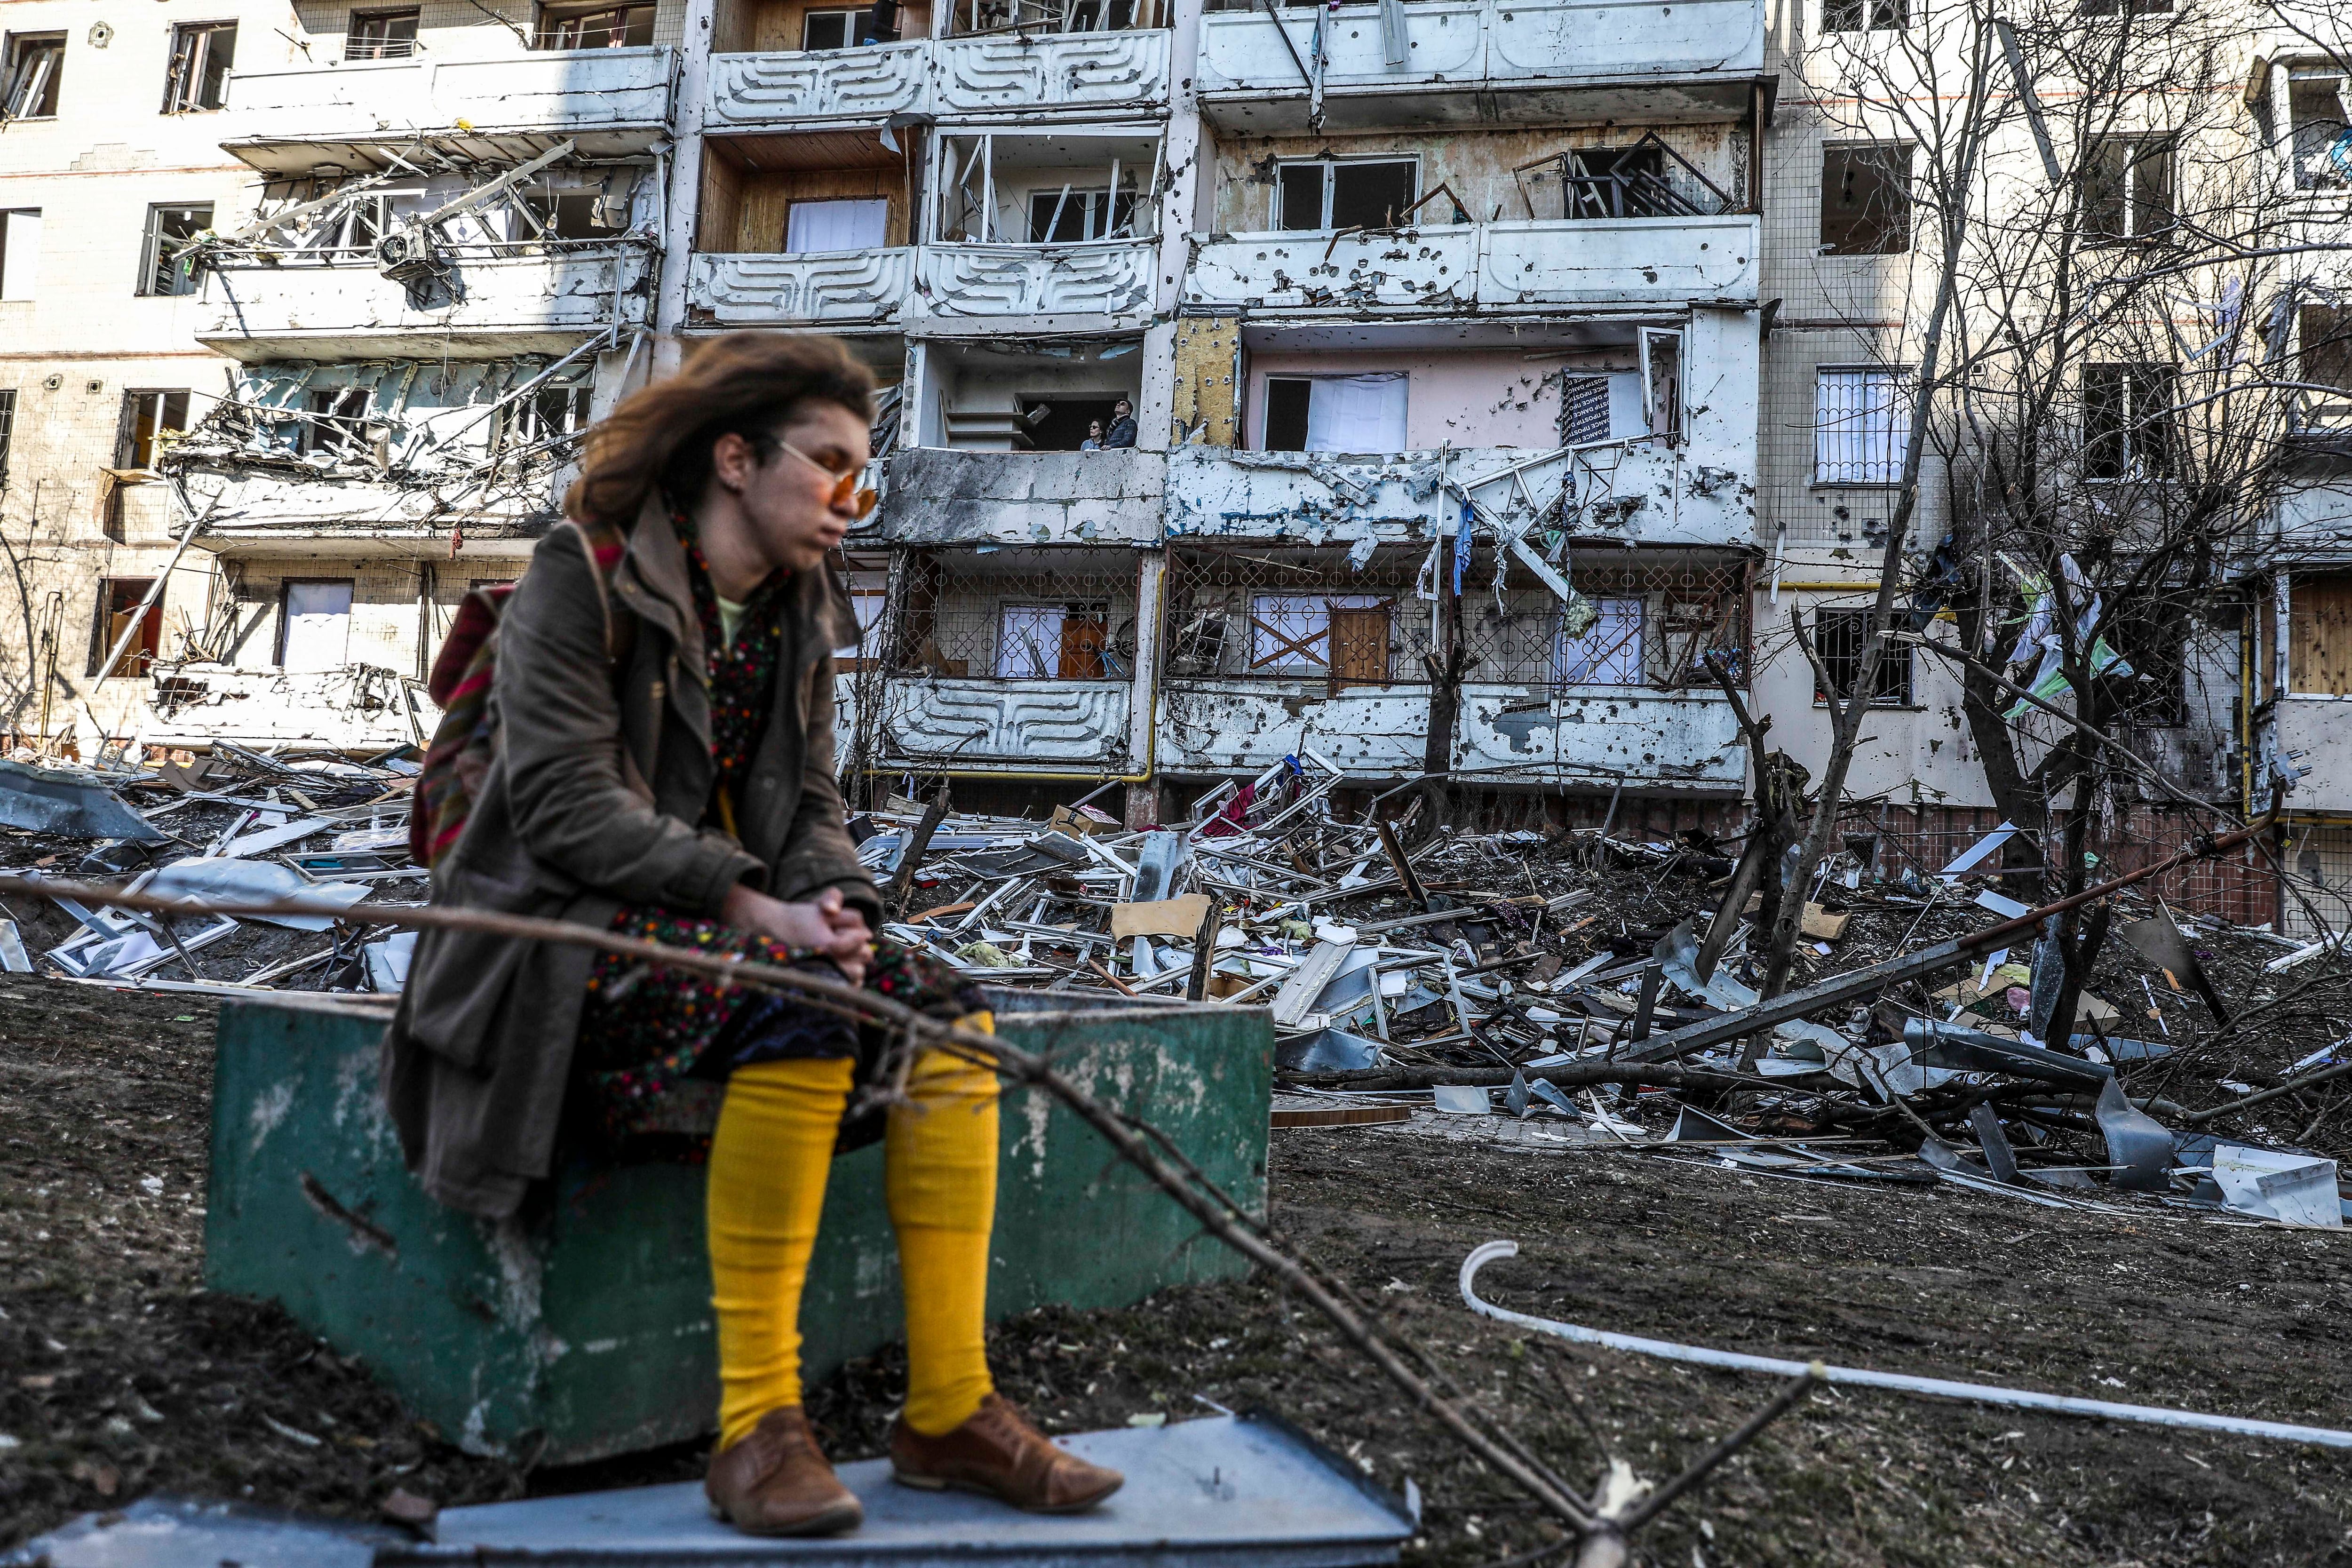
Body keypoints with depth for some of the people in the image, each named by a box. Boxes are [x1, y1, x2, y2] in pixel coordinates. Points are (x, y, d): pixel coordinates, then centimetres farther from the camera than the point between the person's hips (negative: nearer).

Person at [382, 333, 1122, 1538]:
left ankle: (948, 1409, -10)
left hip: (712, 927, 7)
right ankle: (755, 1425, -24)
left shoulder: (800, 611, 12)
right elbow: (566, 804, -18)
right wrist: (753, 906, -26)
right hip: (566, 932, -7)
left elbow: (810, 804, 10)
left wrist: (833, 905, -13)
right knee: (794, 1006, -34)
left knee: (950, 1015, -14)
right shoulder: (583, 576, -9)